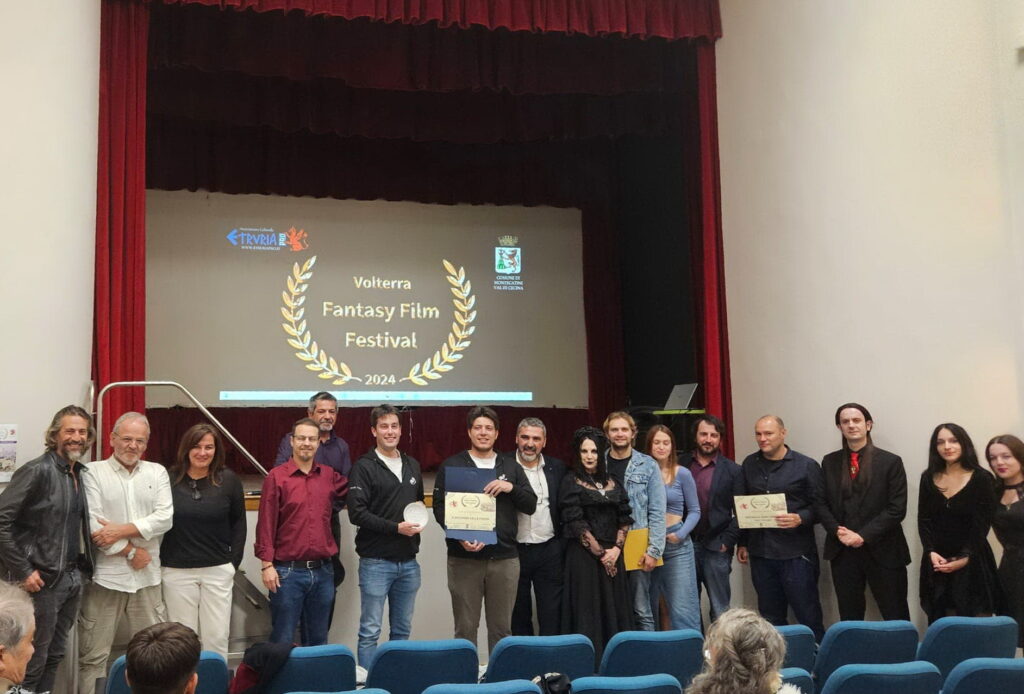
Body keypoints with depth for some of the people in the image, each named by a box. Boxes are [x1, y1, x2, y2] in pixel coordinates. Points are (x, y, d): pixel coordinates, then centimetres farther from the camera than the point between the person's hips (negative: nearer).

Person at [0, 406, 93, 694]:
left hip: (72, 578, 7)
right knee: (33, 661, 2)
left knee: (55, 656, 15)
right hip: (42, 580, -7)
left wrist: (81, 565, 8)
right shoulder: (37, 471, -13)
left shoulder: (80, 473, 9)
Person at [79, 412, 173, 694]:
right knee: (93, 654, 4)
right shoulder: (93, 472, -2)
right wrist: (130, 552, -9)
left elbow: (165, 518, -4)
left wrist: (123, 530, -14)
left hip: (147, 577, 3)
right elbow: (93, 526, -10)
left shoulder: (157, 472, 8)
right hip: (105, 576, -3)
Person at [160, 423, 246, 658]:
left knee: (217, 637, 5)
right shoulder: (169, 480, -4)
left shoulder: (229, 480, 0)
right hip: (177, 571, -1)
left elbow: (238, 522, 7)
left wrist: (234, 561, 3)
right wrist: (159, 560, 1)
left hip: (218, 571, 1)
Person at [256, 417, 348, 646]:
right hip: (287, 572, -4)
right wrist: (267, 564, -10)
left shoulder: (330, 476, 7)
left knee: (318, 640, 14)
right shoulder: (277, 477, -4)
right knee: (282, 640, 4)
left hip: (322, 571, 4)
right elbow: (266, 524, -6)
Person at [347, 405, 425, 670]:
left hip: (408, 562, 6)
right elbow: (357, 513, -14)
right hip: (376, 561, -6)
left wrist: (419, 519, 5)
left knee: (402, 630, 13)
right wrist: (396, 527, -18)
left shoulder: (412, 466, 14)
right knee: (370, 631, 0)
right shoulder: (364, 467, -5)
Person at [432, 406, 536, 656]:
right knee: (465, 627, 2)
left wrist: (511, 488, -10)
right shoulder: (452, 465, 5)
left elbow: (531, 505, 9)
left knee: (502, 627, 8)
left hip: (504, 558, 3)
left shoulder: (511, 466, 14)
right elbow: (439, 507, -2)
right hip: (464, 558, -2)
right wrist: (460, 537, -17)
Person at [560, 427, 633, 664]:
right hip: (584, 556, -5)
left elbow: (624, 519, 10)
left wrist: (616, 549, -5)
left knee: (615, 610, 6)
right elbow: (575, 523, -9)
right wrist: (600, 553, -11)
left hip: (613, 556, 5)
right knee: (588, 611, -4)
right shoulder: (571, 482, -2)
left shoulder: (612, 482, 13)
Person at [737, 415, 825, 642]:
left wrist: (800, 519, -21)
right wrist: (742, 543, 15)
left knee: (808, 615, -1)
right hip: (760, 553, 4)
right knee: (770, 616, 11)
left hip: (796, 553, -4)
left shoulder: (806, 466, -2)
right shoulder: (749, 464, 11)